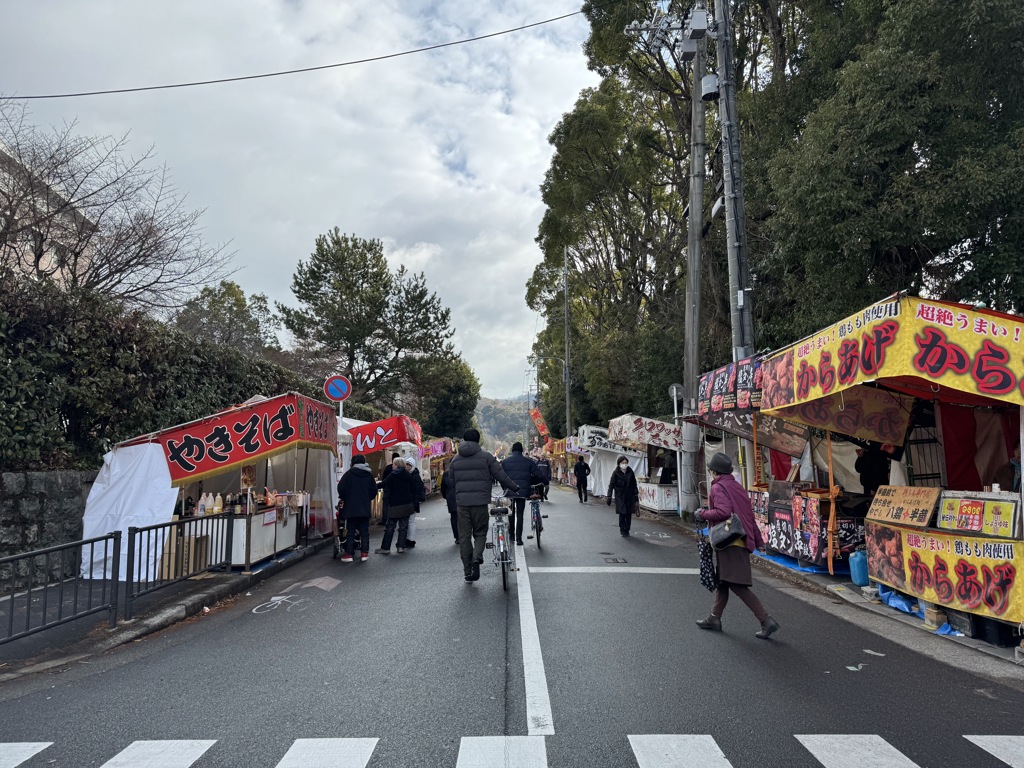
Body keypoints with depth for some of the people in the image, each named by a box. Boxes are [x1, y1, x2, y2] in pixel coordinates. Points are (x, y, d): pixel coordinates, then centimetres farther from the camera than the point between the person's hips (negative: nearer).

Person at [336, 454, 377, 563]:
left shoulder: (349, 473, -6)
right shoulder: (369, 474, 4)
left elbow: (341, 488, -9)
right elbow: (374, 490, 8)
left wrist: (343, 498, 9)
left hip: (351, 507, -2)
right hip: (365, 508, 2)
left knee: (351, 531, 3)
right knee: (364, 531, 7)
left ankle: (349, 554, 3)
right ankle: (364, 553, 6)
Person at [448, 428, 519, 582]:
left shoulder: (455, 459, 9)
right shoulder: (485, 456, -1)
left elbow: (451, 481, 14)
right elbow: (500, 475, -1)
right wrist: (514, 488, 12)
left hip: (462, 502, 2)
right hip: (480, 501, -2)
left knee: (464, 536, 9)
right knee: (480, 533, 11)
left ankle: (468, 571, 11)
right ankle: (477, 557, -16)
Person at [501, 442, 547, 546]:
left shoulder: (505, 462, 4)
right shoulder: (528, 461, 2)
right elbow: (538, 475, -2)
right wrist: (543, 482, 15)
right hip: (523, 491, -1)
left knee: (511, 514, 17)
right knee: (520, 515, 5)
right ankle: (518, 538, 1)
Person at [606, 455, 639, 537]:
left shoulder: (630, 472, 1)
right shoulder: (616, 473, -7)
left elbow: (634, 484, 9)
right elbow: (611, 485, -6)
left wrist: (636, 495, 9)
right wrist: (609, 497, -9)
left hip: (630, 496, 3)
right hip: (620, 496, -3)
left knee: (629, 514, 3)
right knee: (622, 513, -7)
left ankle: (627, 530, 16)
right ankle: (622, 529, 9)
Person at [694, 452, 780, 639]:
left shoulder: (718, 488, -10)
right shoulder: (737, 487, 16)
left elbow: (723, 512, -26)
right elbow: (750, 516, 18)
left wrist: (703, 514, -10)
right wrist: (758, 541, 22)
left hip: (729, 542, -10)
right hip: (741, 541, 10)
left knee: (737, 585, -9)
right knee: (723, 580, 17)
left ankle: (767, 621, -12)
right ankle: (715, 618, 26)